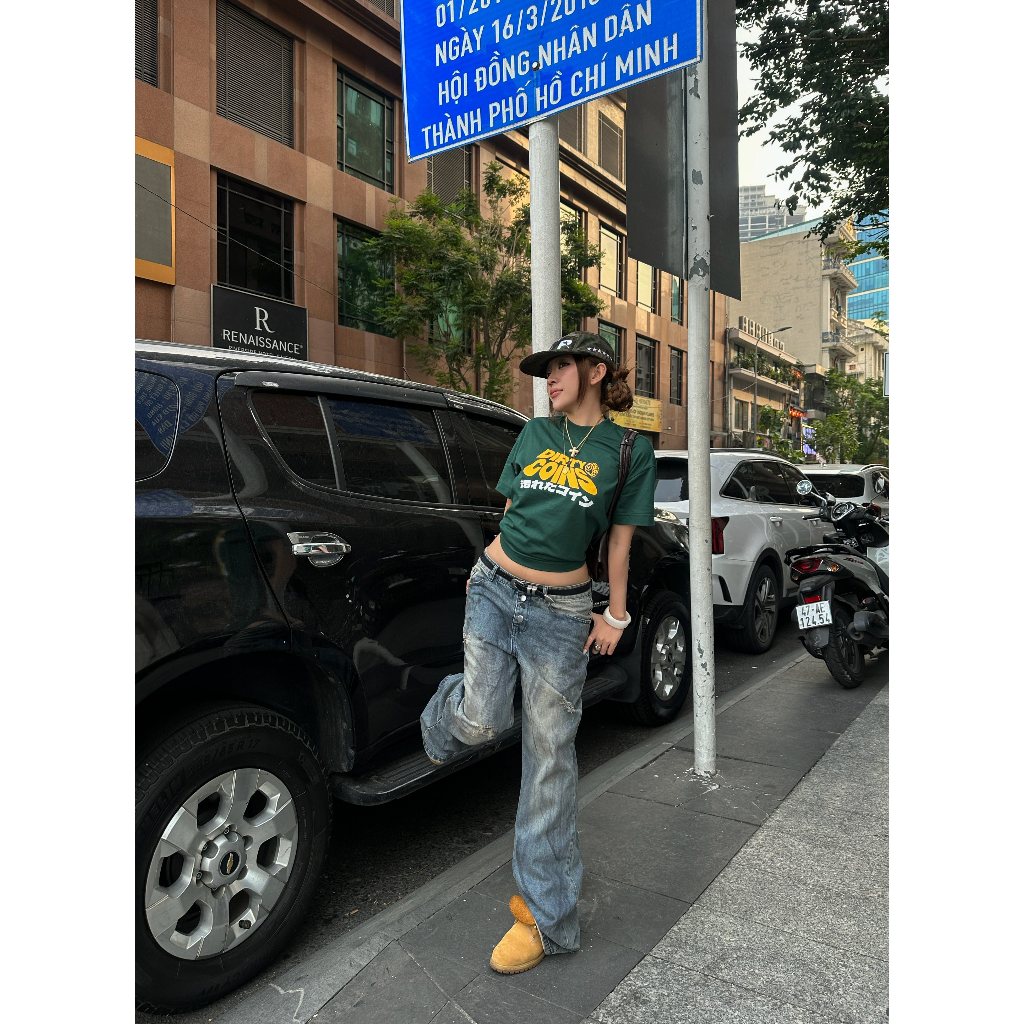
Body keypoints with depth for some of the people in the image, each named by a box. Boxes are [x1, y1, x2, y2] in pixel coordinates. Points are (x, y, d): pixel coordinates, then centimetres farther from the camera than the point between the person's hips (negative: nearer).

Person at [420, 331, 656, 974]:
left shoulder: (629, 448, 1)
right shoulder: (536, 432, 9)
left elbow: (620, 540, 4)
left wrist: (616, 616, 4)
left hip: (561, 611, -2)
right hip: (495, 589, 3)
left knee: (550, 754, 3)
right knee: (483, 721, -7)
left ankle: (547, 914, 19)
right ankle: (444, 715, 34)